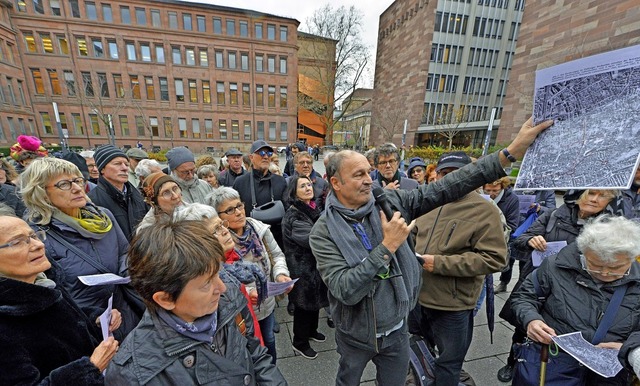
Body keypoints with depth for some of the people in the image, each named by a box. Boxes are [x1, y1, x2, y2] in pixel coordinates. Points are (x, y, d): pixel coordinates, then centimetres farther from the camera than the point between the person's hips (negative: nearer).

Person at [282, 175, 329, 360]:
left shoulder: (314, 209, 4)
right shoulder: (293, 215, -22)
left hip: (317, 263, 8)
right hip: (302, 267, -8)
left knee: (316, 300, 23)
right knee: (304, 304, 9)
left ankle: (311, 331, 47)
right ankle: (300, 342, 32)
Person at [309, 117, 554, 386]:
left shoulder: (388, 202, -14)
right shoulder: (323, 232, -22)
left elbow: (445, 188, -16)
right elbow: (345, 290, -30)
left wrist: (511, 151, -19)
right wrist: (387, 247, -33)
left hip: (397, 329, 2)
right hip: (356, 335, -1)